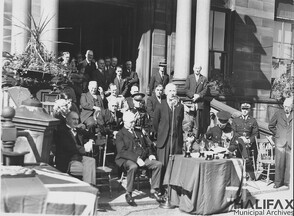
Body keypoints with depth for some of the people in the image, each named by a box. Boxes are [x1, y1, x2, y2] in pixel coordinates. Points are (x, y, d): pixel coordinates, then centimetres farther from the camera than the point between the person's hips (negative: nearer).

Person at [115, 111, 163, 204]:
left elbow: (148, 145, 27)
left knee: (158, 164, -15)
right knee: (133, 167, -38)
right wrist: (136, 158, -23)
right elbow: (122, 151, -11)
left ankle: (154, 190, -7)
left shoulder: (138, 132, 24)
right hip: (127, 159, -6)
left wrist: (151, 154, 5)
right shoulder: (120, 134, 2)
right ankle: (128, 193, -22)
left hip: (143, 158, 6)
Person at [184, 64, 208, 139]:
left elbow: (205, 90, 4)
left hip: (199, 101, 0)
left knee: (199, 119, -3)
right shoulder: (189, 77, 11)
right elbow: (186, 89, 3)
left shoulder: (204, 79, 11)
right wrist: (193, 95, -11)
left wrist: (198, 95, -13)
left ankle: (196, 137, 1)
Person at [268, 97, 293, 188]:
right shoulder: (278, 114, 6)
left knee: (289, 163, 1)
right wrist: (277, 134, 10)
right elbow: (271, 126, 17)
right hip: (280, 142, 0)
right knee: (279, 163, 0)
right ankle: (278, 182, 9)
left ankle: (287, 181, 14)